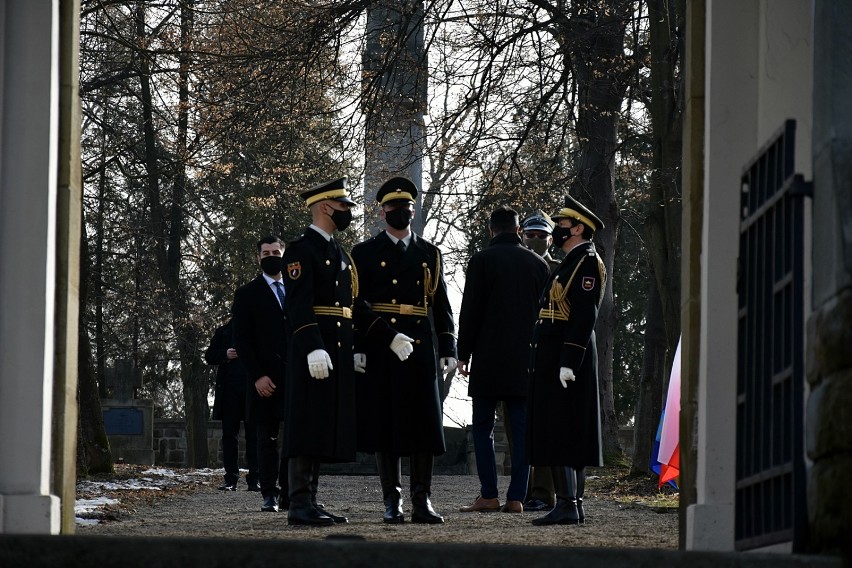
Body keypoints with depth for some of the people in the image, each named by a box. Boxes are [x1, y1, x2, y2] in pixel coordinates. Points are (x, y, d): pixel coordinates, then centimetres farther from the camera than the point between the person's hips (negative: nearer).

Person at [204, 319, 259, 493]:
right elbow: (209, 356, 9)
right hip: (229, 391, 1)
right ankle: (230, 479, 3)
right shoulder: (223, 331, 12)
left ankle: (254, 479, 2)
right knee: (229, 434, 1)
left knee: (253, 434, 0)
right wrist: (225, 355, -10)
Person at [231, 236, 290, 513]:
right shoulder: (247, 294, 4)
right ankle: (269, 495, 0)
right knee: (268, 438, -3)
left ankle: (288, 494, 4)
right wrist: (257, 376, -11)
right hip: (265, 378, -3)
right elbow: (241, 339, -2)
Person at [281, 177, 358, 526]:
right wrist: (314, 348, -25)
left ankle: (310, 502, 11)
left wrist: (355, 351, 18)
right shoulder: (301, 250, -8)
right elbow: (299, 304, -17)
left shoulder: (340, 255, 21)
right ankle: (300, 505, -10)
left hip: (338, 353, 9)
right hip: (313, 353, -9)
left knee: (325, 429, 8)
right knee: (308, 428, -9)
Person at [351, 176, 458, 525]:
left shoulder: (429, 254, 14)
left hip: (420, 349, 2)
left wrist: (448, 350, 6)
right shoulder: (365, 254, 5)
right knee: (383, 424, -2)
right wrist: (357, 349, -13)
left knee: (423, 423, -2)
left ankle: (422, 502, 1)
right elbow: (357, 305, -2)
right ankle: (392, 502, 3)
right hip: (378, 350, -2)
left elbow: (441, 306, 13)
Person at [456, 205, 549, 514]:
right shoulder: (538, 264, 8)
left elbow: (470, 312, -6)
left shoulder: (482, 261, -4)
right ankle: (516, 497, 0)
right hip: (527, 360, 3)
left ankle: (488, 495, -3)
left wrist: (463, 354, 0)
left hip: (489, 358, -3)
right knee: (522, 427, 4)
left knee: (483, 426, 3)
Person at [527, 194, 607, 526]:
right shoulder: (571, 263, 20)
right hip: (554, 359, 10)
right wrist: (545, 361, 20)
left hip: (566, 358, -10)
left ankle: (567, 507, -14)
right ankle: (572, 505, 12)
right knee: (568, 437, 10)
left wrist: (568, 362, -24)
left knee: (559, 436, -12)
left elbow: (585, 315, -20)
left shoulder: (587, 262, -12)